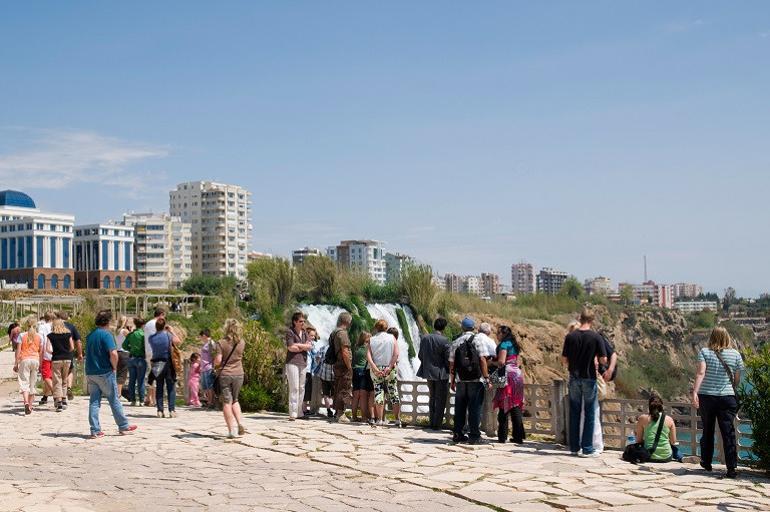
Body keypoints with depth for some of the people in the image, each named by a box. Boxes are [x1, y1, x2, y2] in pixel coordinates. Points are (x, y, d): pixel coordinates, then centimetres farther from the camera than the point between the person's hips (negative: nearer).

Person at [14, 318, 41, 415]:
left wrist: (16, 363, 3)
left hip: (24, 360, -2)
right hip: (35, 360, 2)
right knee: (32, 383, 11)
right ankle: (30, 406, 14)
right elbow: (41, 352, 6)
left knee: (24, 383, -5)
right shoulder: (39, 336, 4)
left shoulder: (22, 336, -2)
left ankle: (26, 403, -27)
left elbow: (18, 350, -3)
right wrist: (40, 364, 14)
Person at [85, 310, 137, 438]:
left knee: (94, 401, 6)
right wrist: (114, 367, -8)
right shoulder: (106, 334, -14)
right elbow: (113, 353, -24)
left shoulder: (90, 335, 10)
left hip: (90, 373, 6)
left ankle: (95, 430, 4)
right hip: (104, 373, -6)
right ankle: (123, 426, 15)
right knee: (114, 400, 5)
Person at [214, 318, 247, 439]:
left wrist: (215, 363, 8)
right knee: (235, 400, 21)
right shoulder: (242, 343, 0)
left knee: (227, 402, 2)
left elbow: (218, 361, -12)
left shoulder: (221, 343, -10)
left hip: (225, 375, -3)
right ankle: (240, 422, 4)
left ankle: (232, 429, -7)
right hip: (238, 374, 3)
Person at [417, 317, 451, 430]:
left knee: (432, 398, 20)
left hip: (428, 373, 5)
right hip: (441, 373, -5)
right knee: (440, 400, 6)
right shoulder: (444, 340, -17)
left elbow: (420, 355, 6)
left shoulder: (424, 338, -1)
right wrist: (450, 370, 3)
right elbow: (448, 359, -14)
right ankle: (437, 424, 7)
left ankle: (431, 422, 25)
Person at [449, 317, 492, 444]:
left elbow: (452, 364, 7)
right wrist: (487, 379, -7)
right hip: (476, 381, -3)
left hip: (461, 381, 3)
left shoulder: (455, 343, 6)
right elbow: (483, 361, -10)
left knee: (460, 408, 10)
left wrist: (452, 381, 14)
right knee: (474, 408, 1)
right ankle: (474, 435, 1)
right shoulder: (478, 341, -3)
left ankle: (457, 434, 14)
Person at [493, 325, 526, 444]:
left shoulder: (504, 344, -9)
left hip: (508, 375, -8)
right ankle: (518, 436, 8)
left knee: (504, 407, -4)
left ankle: (502, 436, -2)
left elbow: (501, 362, -17)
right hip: (517, 373, 8)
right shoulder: (514, 345, 18)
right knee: (516, 407, 8)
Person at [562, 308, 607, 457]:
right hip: (589, 378, -2)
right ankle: (587, 448, 5)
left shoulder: (570, 336, -2)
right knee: (589, 414, 5)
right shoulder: (596, 336, -9)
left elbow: (564, 359, 1)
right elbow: (603, 360, -9)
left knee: (574, 413, 11)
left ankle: (574, 447, 15)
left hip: (574, 378, 2)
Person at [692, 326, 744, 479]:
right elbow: (737, 379, 6)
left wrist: (695, 392, -20)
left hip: (706, 396, 1)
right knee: (729, 433, -1)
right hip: (727, 397, -1)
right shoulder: (735, 354, 2)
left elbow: (701, 373, -14)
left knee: (707, 431, 16)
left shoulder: (704, 352, -1)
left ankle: (706, 463, 28)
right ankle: (732, 468, -7)